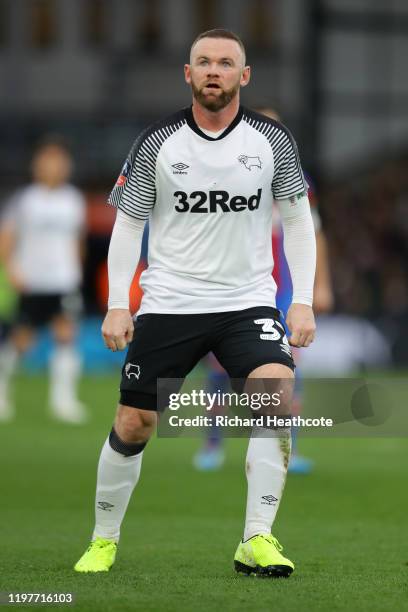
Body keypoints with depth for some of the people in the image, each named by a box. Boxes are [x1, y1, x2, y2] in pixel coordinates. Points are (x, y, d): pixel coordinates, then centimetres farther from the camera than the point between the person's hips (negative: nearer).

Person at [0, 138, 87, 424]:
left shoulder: (74, 200, 7)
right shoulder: (24, 199, -3)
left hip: (65, 281, 2)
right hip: (32, 282, -2)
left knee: (66, 333, -13)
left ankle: (64, 399, -15)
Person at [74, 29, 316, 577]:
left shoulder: (272, 140, 0)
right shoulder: (157, 143, -2)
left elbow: (297, 220, 7)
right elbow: (128, 223, 5)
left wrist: (303, 301, -1)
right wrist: (117, 304, -3)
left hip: (248, 302, 0)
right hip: (167, 304, 0)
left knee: (277, 392, -25)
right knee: (132, 425, -1)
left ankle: (258, 541, -19)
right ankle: (103, 541, 21)